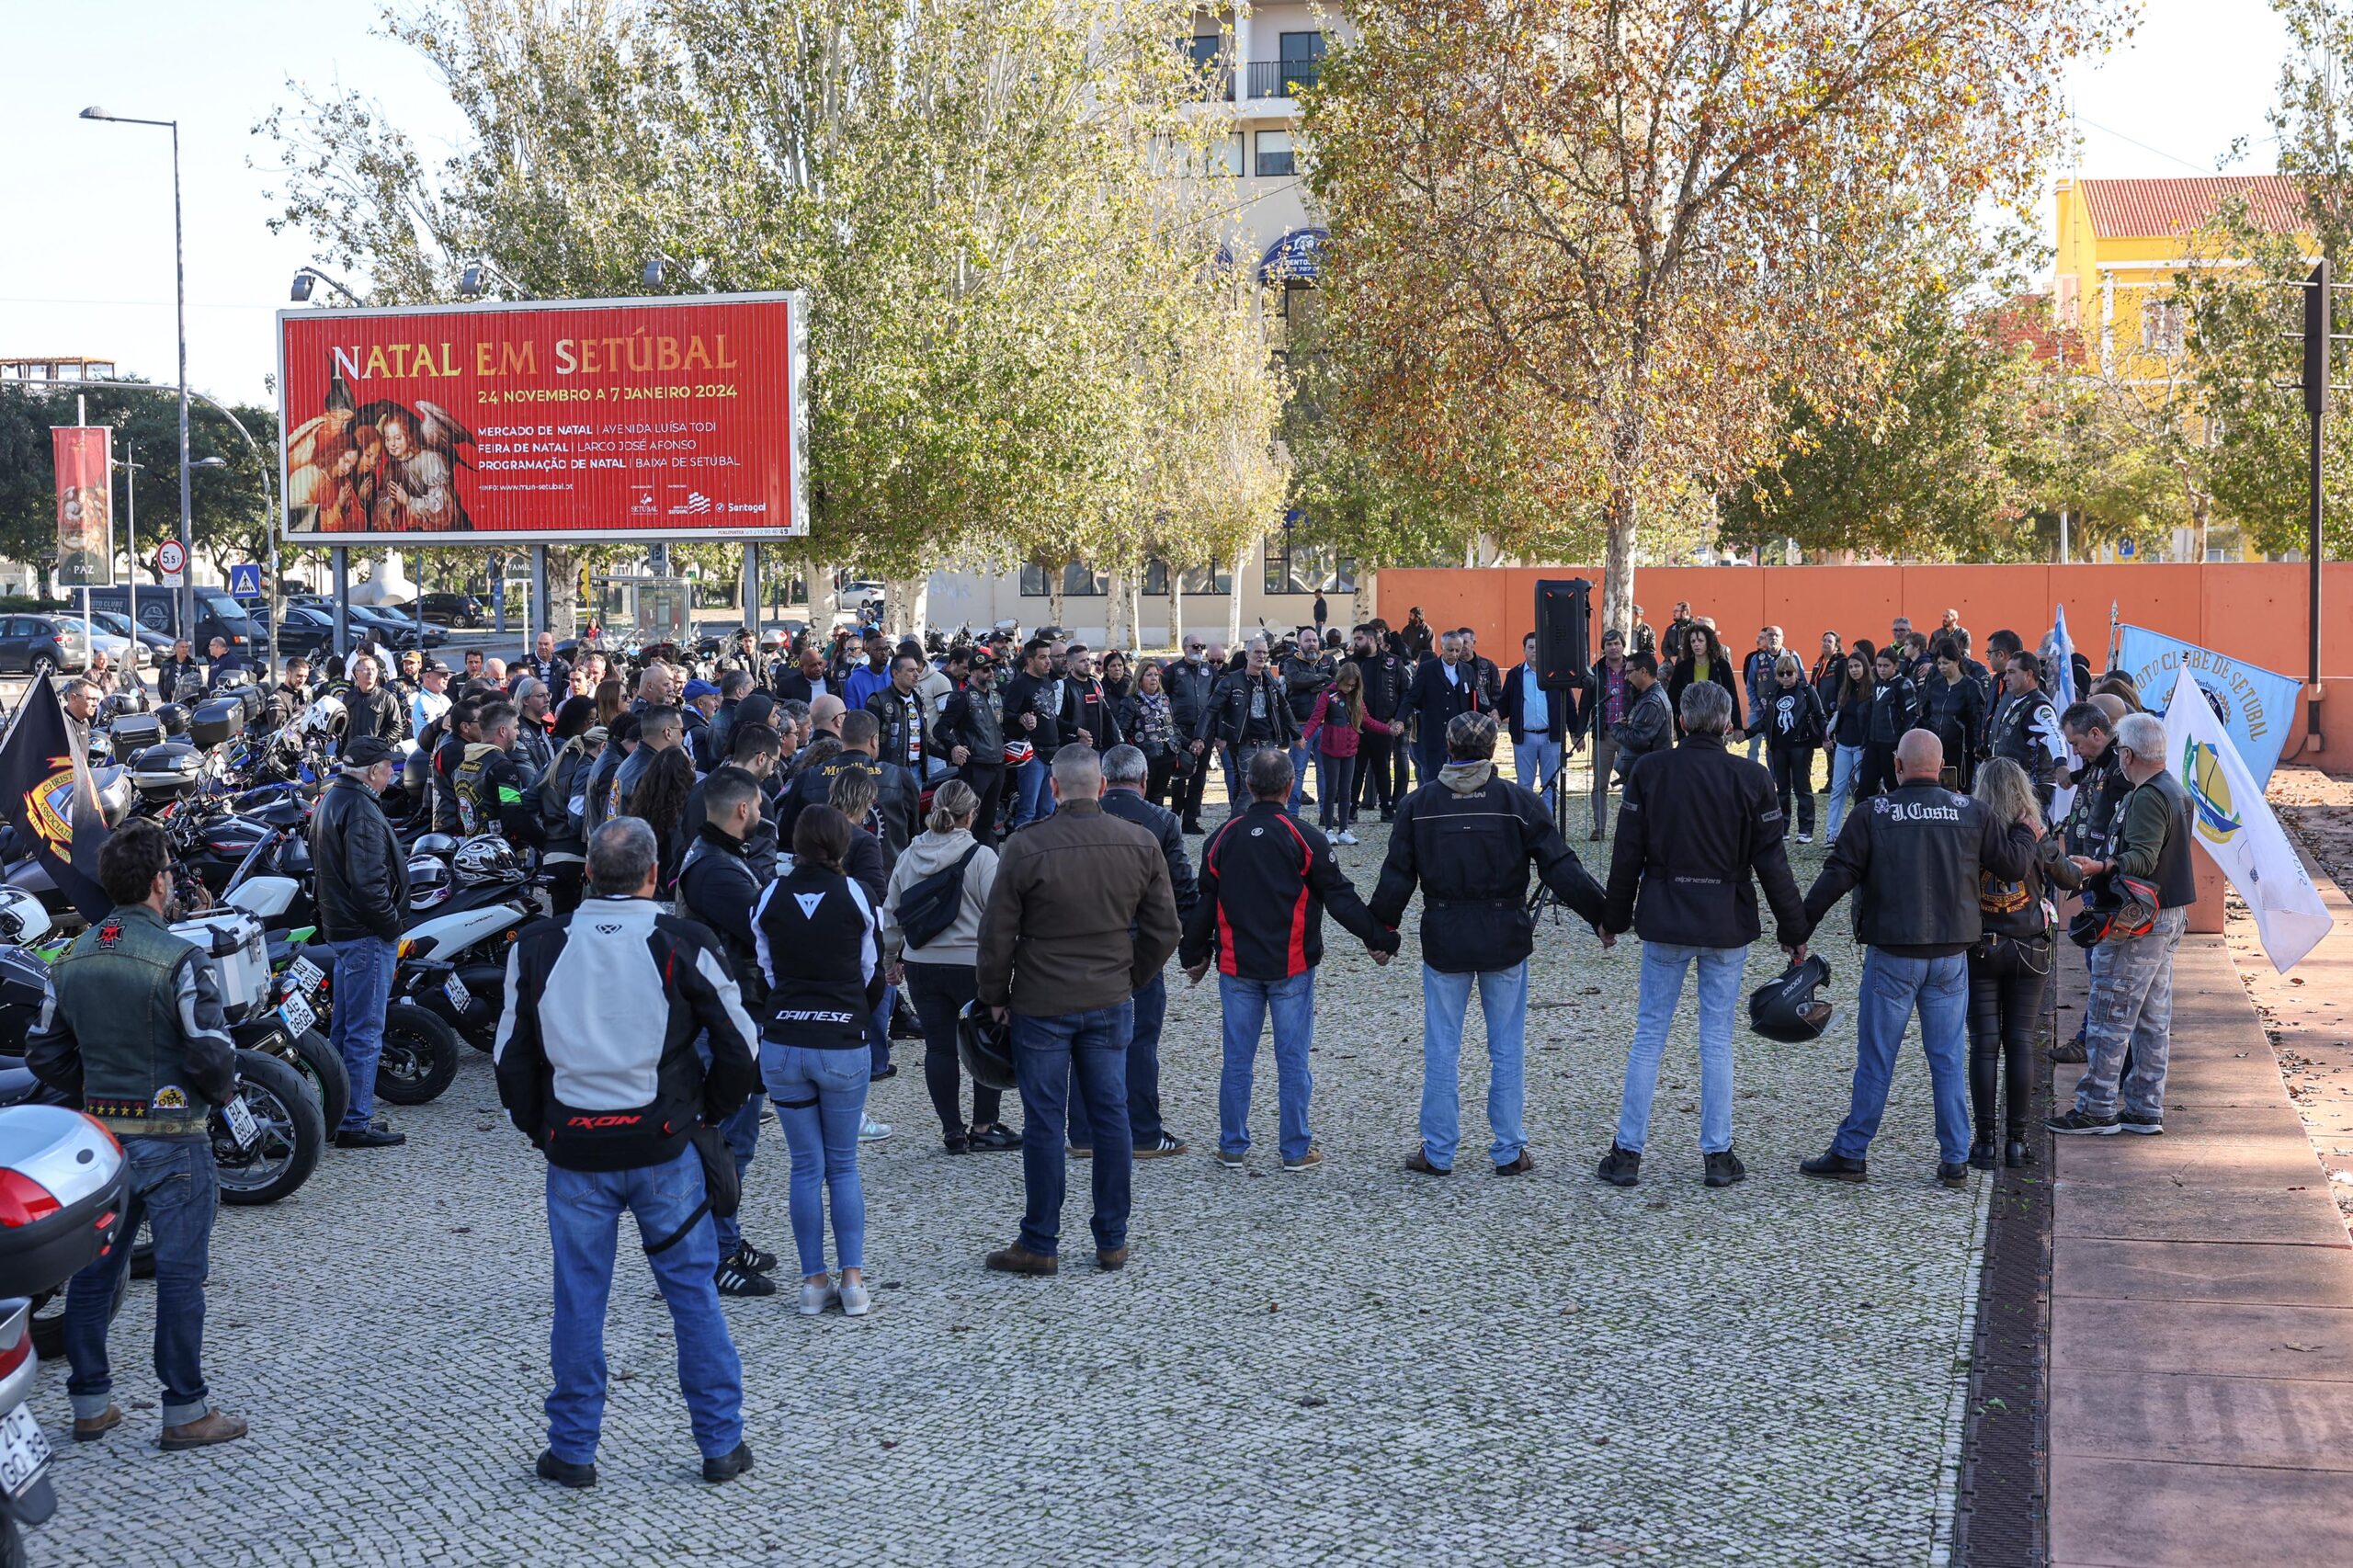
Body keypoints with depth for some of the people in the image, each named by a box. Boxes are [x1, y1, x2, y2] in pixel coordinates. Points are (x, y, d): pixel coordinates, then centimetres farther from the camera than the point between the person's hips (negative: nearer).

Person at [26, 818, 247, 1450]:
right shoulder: (180, 959, -17)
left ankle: (90, 1404, 21)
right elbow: (211, 1055, -20)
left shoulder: (72, 959, 4)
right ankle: (185, 1412, 7)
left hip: (101, 1135, 7)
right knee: (179, 1274, 1)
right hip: (172, 1139, -6)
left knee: (94, 1269, 14)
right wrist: (221, 1091, 1)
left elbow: (44, 1054, 9)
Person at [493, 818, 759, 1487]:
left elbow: (513, 1056, 8)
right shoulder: (683, 944, -6)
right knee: (693, 1291, 9)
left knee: (578, 1299, 11)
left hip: (574, 1152, 1)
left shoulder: (538, 947, 0)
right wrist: (708, 1113, 14)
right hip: (664, 1150, -1)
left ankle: (573, 1450, 17)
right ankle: (721, 1443, 14)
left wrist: (537, 1128, 19)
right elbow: (738, 1048, -1)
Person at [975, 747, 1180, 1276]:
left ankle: (1039, 1245, 11)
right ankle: (1112, 1242, 16)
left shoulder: (1025, 850, -12)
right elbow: (1163, 930, 5)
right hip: (1110, 1004, 3)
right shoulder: (1140, 845, -1)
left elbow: (996, 935, -8)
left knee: (1043, 1123, 4)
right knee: (1111, 1116, 10)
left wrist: (995, 996, 7)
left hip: (1041, 1006, -3)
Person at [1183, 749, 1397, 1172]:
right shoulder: (1304, 839, -7)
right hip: (1291, 970, -2)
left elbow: (1204, 902, 10)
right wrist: (1378, 938, 5)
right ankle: (1296, 1150, 9)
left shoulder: (1222, 839, 2)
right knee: (1292, 1059, 4)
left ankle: (1233, 1148, 14)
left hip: (1237, 968, 3)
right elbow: (1340, 897, -5)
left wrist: (1193, 954, 21)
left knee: (1237, 1059, 8)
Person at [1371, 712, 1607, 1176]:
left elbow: (1396, 877, 0)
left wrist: (1381, 930, 13)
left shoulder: (1418, 804, -3)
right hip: (1505, 944, 0)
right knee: (1507, 1049, 9)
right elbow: (1561, 868, -7)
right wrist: (1601, 914, 3)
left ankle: (1437, 1151, 13)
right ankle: (1509, 1151, 13)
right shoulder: (1517, 802, -6)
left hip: (1443, 943, 1)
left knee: (1441, 1050, 8)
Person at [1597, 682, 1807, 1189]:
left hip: (1664, 923, 0)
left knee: (1648, 1034, 8)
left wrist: (1614, 918, 11)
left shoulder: (1648, 771, -4)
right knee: (1717, 1039, 7)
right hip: (1727, 927, 0)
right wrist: (1794, 931, 4)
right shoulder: (1750, 778, -5)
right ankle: (1717, 1156, 10)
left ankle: (1627, 1153, 10)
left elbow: (1627, 855, 0)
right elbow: (1772, 862, -4)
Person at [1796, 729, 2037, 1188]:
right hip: (1951, 956, 2)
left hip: (1892, 956, -2)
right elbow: (2015, 862, 7)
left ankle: (1850, 1154, 9)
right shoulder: (1970, 813, 1)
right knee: (1949, 1060, 9)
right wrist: (2026, 832, 29)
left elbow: (1837, 876, -9)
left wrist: (1798, 927, 0)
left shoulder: (1872, 814, -7)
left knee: (1875, 1059, 4)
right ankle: (1955, 1161, 11)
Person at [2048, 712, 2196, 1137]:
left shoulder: (2147, 798, -18)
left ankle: (2096, 1109, -1)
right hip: (2168, 918, 11)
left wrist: (2099, 867, -37)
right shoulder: (2175, 791, 15)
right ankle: (2145, 1109, 17)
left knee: (2108, 1018, -5)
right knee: (2153, 1019, 12)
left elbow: (2143, 858, -28)